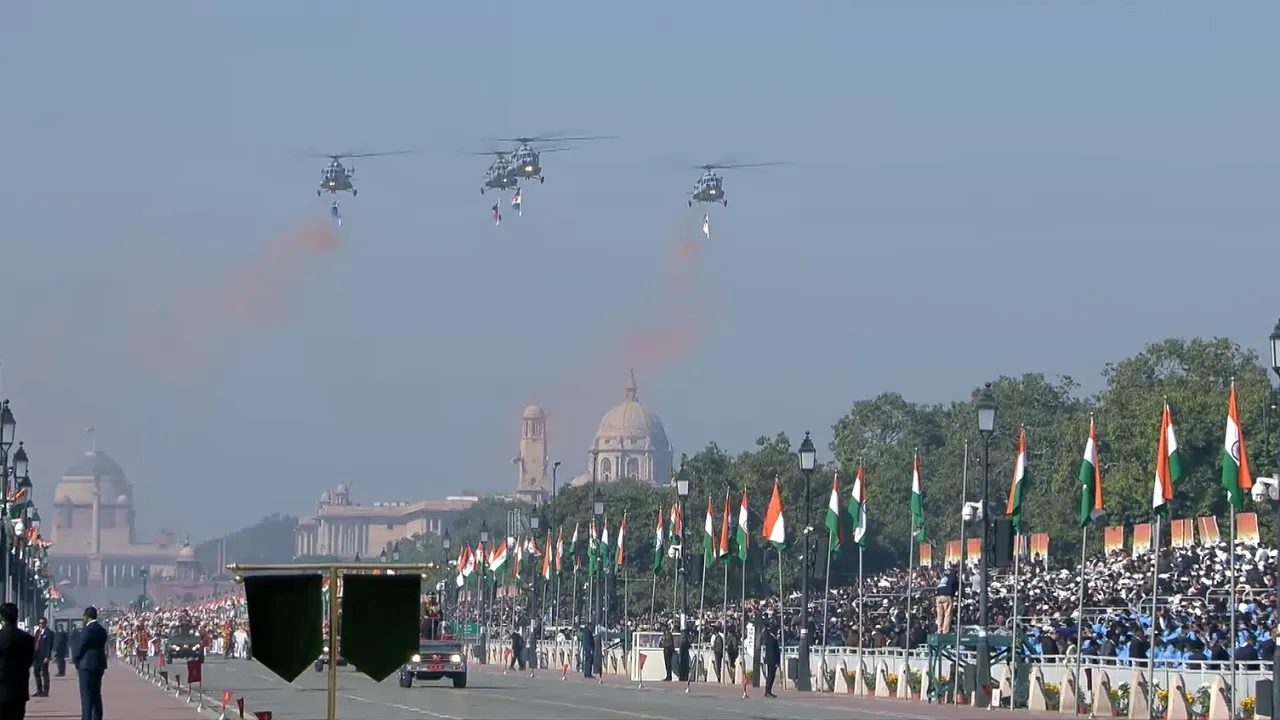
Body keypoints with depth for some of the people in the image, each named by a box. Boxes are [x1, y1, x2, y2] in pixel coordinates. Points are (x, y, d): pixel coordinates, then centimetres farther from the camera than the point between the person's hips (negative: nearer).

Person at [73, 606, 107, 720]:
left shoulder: (87, 630, -14)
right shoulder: (102, 630, 10)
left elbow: (80, 647, -12)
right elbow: (102, 646, 12)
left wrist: (75, 661, 5)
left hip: (87, 665, -8)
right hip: (99, 664, 8)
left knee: (86, 695, -7)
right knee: (96, 695, 14)